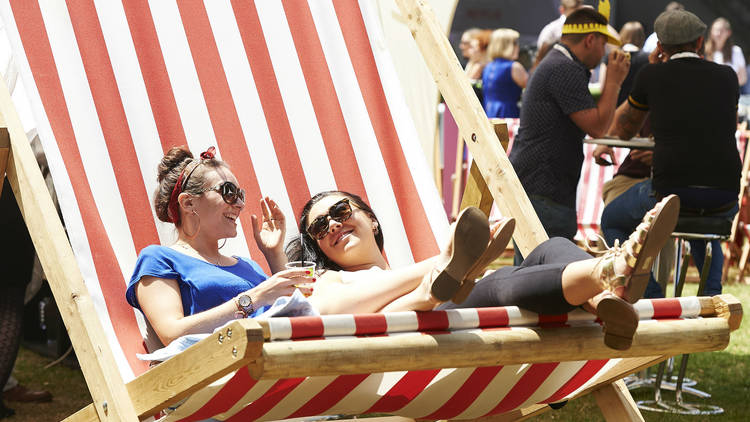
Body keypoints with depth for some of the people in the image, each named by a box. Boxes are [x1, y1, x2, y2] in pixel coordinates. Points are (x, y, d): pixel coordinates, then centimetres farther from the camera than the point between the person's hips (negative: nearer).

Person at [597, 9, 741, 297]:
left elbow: (620, 131, 20)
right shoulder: (727, 76, 12)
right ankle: (712, 296, 23)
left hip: (672, 189, -4)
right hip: (725, 197, 4)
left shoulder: (653, 76, 5)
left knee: (611, 220, 24)